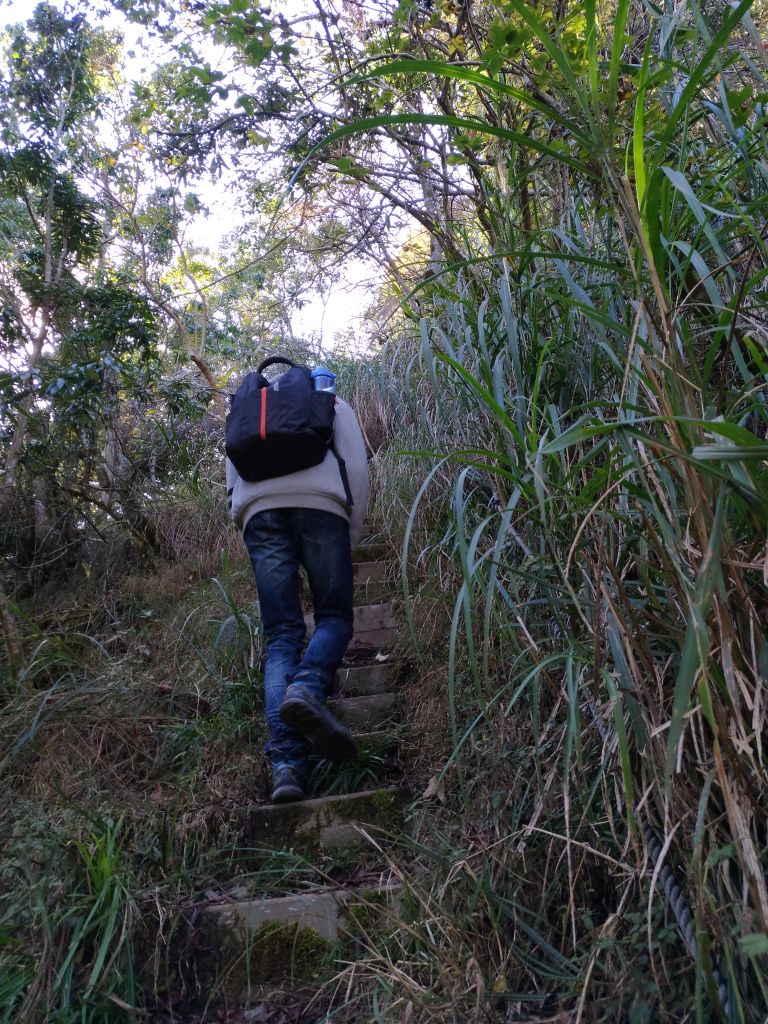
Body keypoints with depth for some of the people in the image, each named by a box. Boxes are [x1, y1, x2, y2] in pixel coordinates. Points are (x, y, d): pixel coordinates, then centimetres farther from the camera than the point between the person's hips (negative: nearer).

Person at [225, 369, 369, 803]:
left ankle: (287, 762, -16)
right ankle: (307, 687, -28)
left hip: (257, 509, 3)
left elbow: (233, 481, 25)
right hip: (319, 502, -2)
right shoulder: (335, 405, 28)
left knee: (282, 636, 1)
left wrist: (248, 527, 26)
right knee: (335, 617, 6)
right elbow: (357, 468, 13)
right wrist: (351, 540, 14)